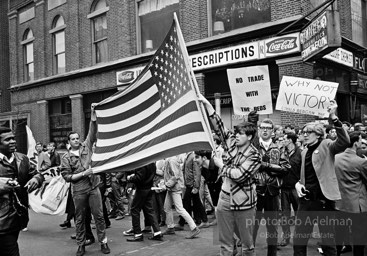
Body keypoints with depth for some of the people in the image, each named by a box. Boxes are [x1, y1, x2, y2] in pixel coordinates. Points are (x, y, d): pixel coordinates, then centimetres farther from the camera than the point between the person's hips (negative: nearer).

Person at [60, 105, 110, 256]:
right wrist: (83, 173, -11)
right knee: (80, 218, 9)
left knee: (99, 215, 4)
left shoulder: (86, 147, 5)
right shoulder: (66, 157, 1)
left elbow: (93, 132, -4)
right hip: (78, 191, -1)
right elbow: (66, 176, -3)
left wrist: (93, 115, -14)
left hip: (93, 187, 1)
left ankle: (103, 242, 14)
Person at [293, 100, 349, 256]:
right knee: (298, 241, 9)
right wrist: (298, 184, 2)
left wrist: (333, 118, -33)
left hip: (324, 200, -6)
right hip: (306, 200, 6)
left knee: (328, 242, 7)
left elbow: (344, 142, -25)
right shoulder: (304, 152, 14)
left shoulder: (326, 145, -4)